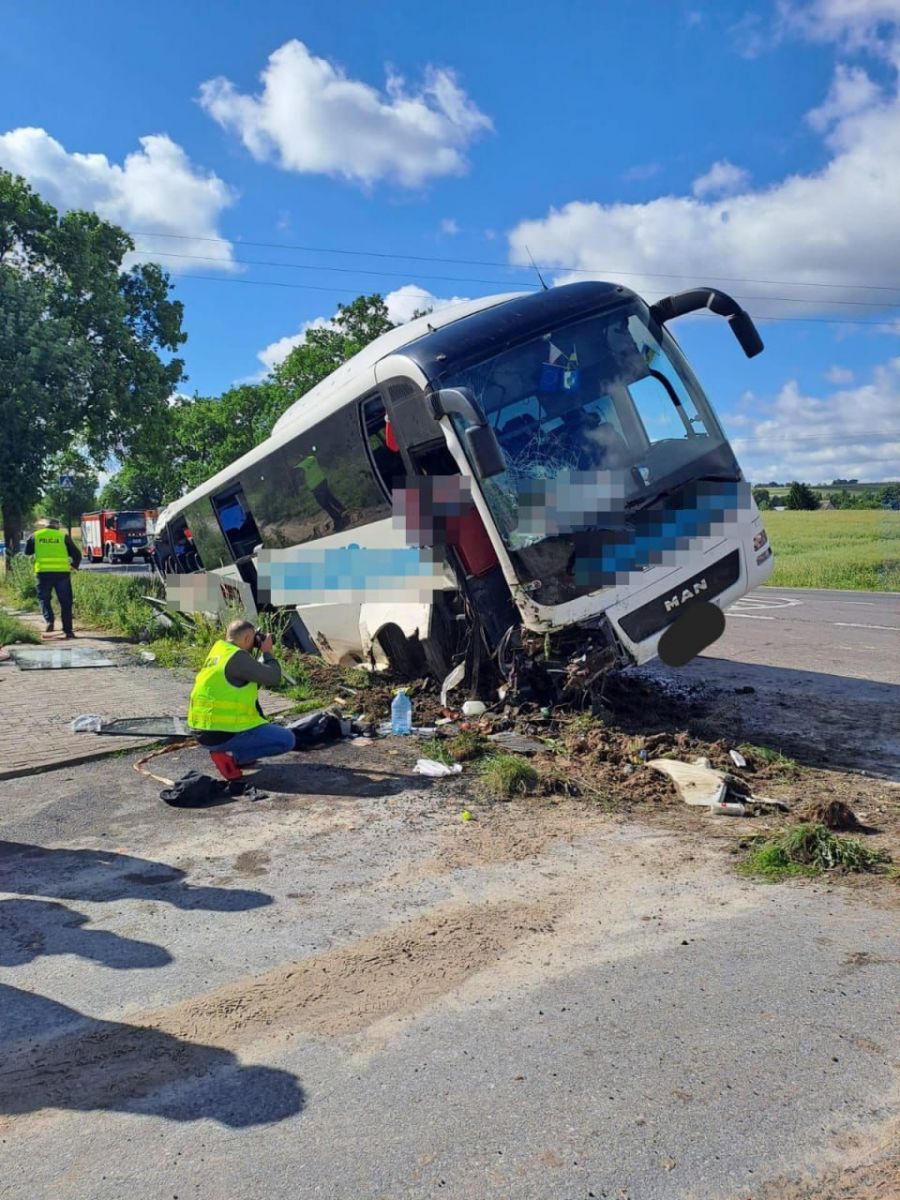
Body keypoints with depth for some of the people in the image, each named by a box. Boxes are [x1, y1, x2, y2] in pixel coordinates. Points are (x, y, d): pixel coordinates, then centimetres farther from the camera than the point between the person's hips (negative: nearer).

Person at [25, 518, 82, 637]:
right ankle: (68, 630, 6)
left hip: (43, 572, 0)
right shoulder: (63, 536, 6)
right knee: (65, 602, 7)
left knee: (44, 598, 16)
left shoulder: (36, 535, 8)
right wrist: (74, 566, 23)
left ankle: (50, 621, -6)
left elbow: (27, 551, 21)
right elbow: (77, 554, 6)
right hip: (62, 572, 0)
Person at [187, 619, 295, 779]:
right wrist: (267, 652, 3)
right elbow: (273, 678, -12)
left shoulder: (218, 650, 12)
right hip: (221, 734, -10)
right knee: (287, 740, -5)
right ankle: (230, 756, -7)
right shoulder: (237, 657, -16)